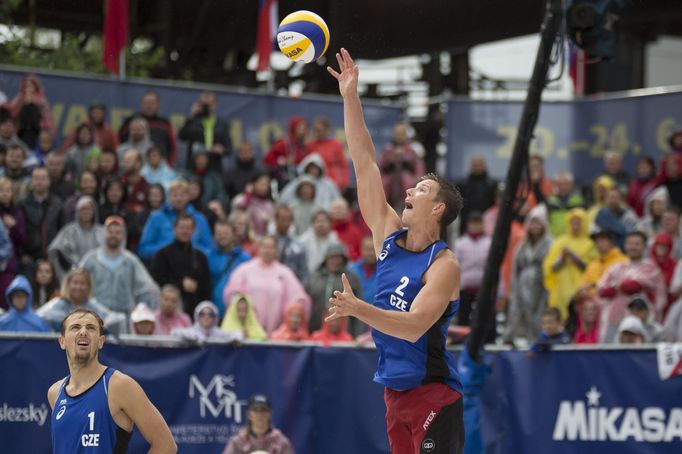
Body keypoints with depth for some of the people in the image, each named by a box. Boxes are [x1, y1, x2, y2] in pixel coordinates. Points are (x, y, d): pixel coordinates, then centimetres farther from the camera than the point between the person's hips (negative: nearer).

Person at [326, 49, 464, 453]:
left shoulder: (444, 265, -13)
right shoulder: (389, 235, 7)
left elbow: (414, 326, -26)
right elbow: (365, 163, 6)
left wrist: (359, 309, -37)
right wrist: (350, 97, 3)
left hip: (434, 396, -7)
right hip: (396, 389, 7)